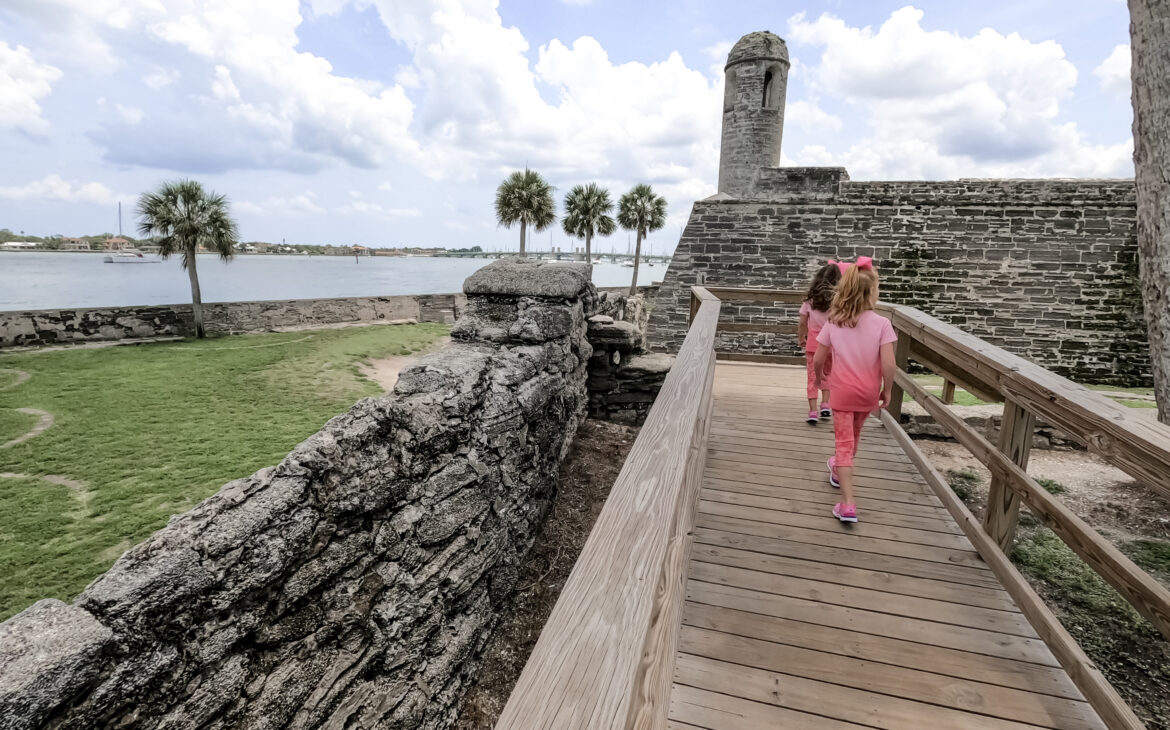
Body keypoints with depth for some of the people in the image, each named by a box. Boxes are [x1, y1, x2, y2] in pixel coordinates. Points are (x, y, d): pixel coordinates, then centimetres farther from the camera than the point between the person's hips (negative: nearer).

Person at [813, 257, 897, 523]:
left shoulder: (833, 323, -8)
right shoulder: (881, 323, -14)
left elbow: (818, 360, -4)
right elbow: (888, 364, -19)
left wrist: (820, 377, 16)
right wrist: (887, 390, -3)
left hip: (842, 391, -1)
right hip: (868, 392, 1)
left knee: (844, 442, 1)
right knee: (853, 436, 24)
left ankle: (848, 504, -6)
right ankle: (839, 470, 50)